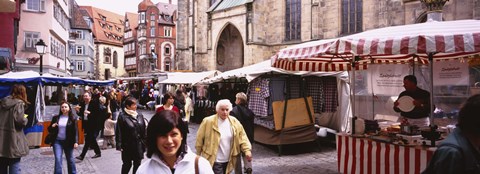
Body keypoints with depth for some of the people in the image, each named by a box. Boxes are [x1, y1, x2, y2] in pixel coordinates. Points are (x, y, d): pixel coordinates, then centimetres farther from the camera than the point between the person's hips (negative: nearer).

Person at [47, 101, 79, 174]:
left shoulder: (72, 118, -4)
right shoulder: (55, 118, 5)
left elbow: (75, 131, -6)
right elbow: (50, 130, 11)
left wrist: (76, 142, -15)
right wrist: (52, 126, -12)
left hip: (68, 142, -2)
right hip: (57, 141, 2)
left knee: (70, 159, 11)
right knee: (58, 159, -9)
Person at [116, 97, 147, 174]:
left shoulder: (140, 115, 4)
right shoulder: (122, 116, -10)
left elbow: (143, 130, 7)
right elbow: (119, 132, -11)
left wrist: (144, 143, 6)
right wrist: (119, 145, -13)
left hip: (138, 145, 4)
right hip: (127, 145, -4)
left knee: (137, 164, 11)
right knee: (127, 164, 9)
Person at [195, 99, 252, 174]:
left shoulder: (234, 122, 0)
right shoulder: (208, 121, -12)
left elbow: (242, 137, 2)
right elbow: (199, 139, -3)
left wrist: (247, 150, -11)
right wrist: (198, 155, 3)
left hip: (228, 161, 5)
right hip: (214, 161, -4)